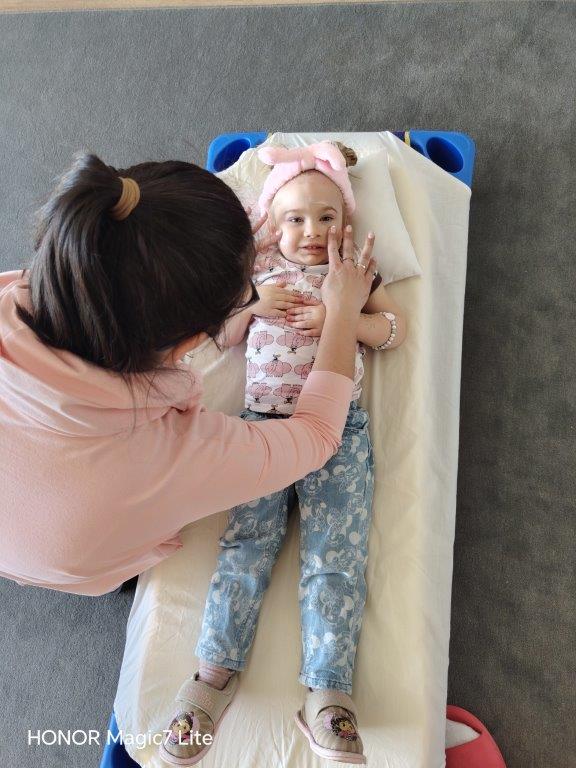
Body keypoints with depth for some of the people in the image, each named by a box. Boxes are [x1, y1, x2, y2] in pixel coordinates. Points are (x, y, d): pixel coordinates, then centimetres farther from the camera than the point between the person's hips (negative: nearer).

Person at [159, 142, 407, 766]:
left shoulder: (356, 269, 15)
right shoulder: (259, 270, 17)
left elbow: (397, 328, 9)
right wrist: (254, 306, -2)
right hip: (262, 423, 1)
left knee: (335, 553, -8)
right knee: (247, 540, -6)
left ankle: (327, 693, -6)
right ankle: (214, 673, 0)